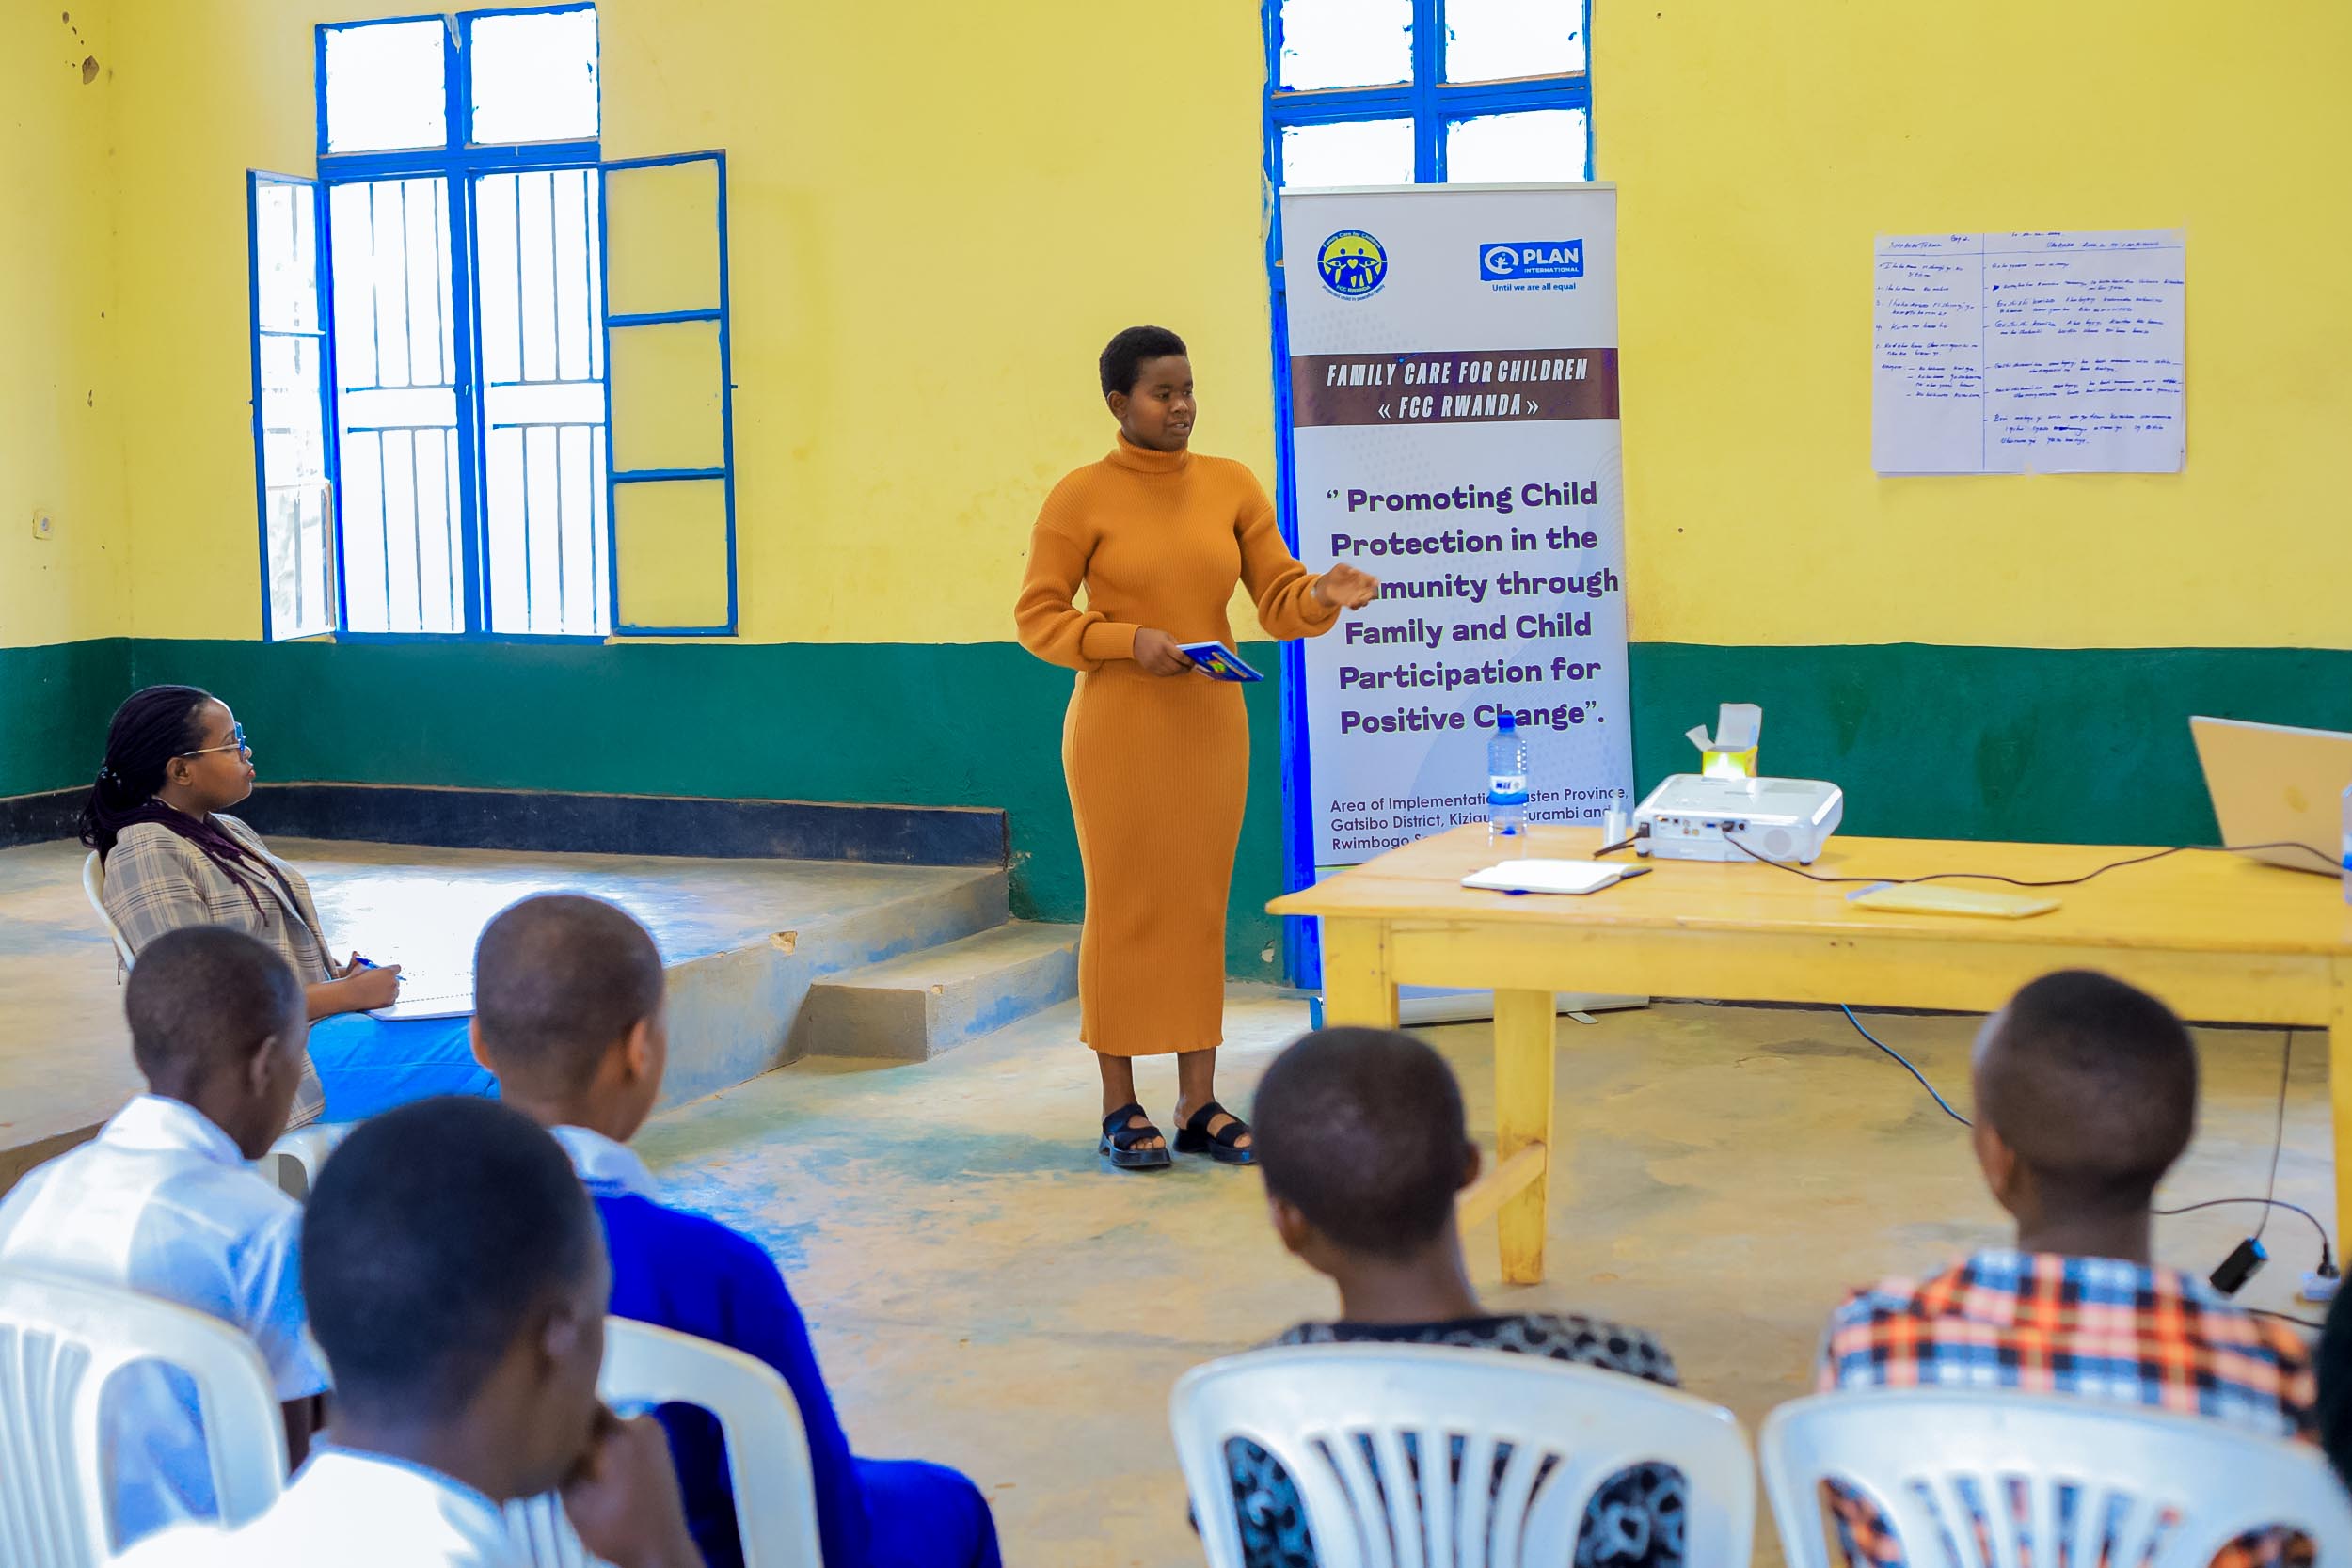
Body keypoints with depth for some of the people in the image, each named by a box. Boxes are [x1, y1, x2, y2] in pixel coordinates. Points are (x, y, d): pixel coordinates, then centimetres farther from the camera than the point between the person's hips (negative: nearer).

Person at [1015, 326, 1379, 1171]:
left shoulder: (1232, 485, 4)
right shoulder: (1082, 496, -6)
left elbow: (1278, 600, 3)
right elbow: (1037, 617, -5)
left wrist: (1324, 595, -19)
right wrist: (1129, 641, -18)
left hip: (1211, 722, 4)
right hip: (1119, 724, -4)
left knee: (1201, 906, 7)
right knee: (1123, 905, 1)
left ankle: (1198, 1104, 15)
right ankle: (1119, 1108, 10)